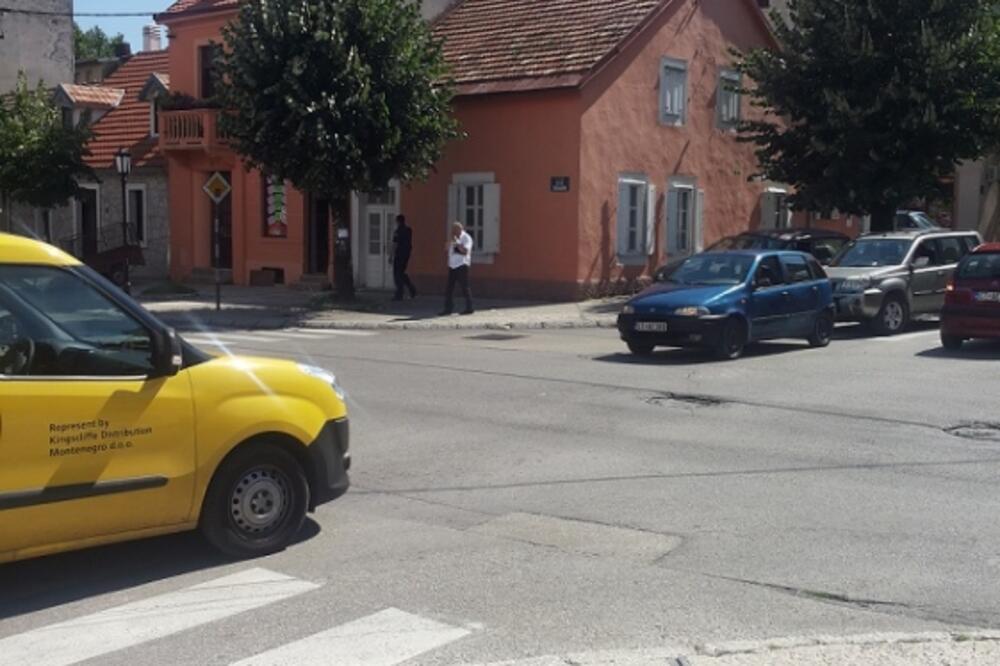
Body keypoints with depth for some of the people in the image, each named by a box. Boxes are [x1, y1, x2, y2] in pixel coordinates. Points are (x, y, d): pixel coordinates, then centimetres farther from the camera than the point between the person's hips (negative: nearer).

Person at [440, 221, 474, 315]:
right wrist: (450, 242, -2)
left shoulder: (466, 238, -4)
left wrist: (457, 242, -18)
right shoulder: (453, 238, 18)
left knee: (465, 287, -3)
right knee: (449, 288, 4)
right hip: (452, 265, 7)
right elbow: (446, 250, 15)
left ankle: (469, 308, 4)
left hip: (461, 265, -7)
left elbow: (465, 251, -18)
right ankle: (448, 308, 8)